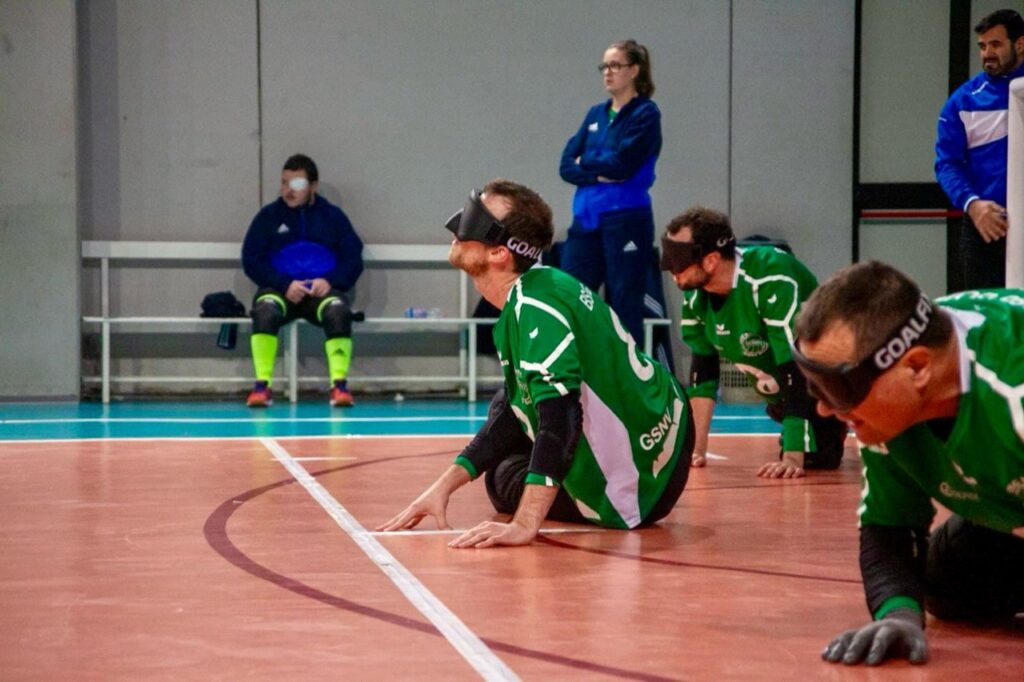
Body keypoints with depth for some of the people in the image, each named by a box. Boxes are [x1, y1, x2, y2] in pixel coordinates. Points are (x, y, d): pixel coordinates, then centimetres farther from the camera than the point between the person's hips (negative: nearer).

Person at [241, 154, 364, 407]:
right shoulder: (269, 215, 8)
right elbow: (251, 260, 2)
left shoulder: (333, 216, 10)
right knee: (265, 310, -35)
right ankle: (262, 385, -31)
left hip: (323, 290, 0)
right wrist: (284, 284, -13)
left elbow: (354, 260, 7)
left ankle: (340, 384, -30)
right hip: (280, 289, 0)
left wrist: (330, 281, -14)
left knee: (339, 312, -35)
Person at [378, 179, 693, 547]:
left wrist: (524, 525, -41)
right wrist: (443, 486, 3)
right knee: (508, 408, 23)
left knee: (502, 478, 13)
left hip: (639, 492, -8)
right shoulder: (538, 286, 3)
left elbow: (560, 414, -36)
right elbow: (512, 410, 9)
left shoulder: (534, 307, -25)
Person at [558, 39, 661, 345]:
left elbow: (621, 164, -15)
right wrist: (598, 174, -12)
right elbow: (567, 166, 5)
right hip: (586, 219, 6)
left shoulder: (645, 114, -4)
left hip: (626, 220, -6)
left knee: (624, 307, 0)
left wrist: (584, 162, 0)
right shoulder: (596, 114, 14)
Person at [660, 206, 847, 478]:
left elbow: (797, 369, -39)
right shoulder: (695, 291, -13)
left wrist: (793, 457, -41)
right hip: (779, 392, 7)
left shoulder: (773, 282, -38)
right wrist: (696, 449, -7)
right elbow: (703, 364, -3)